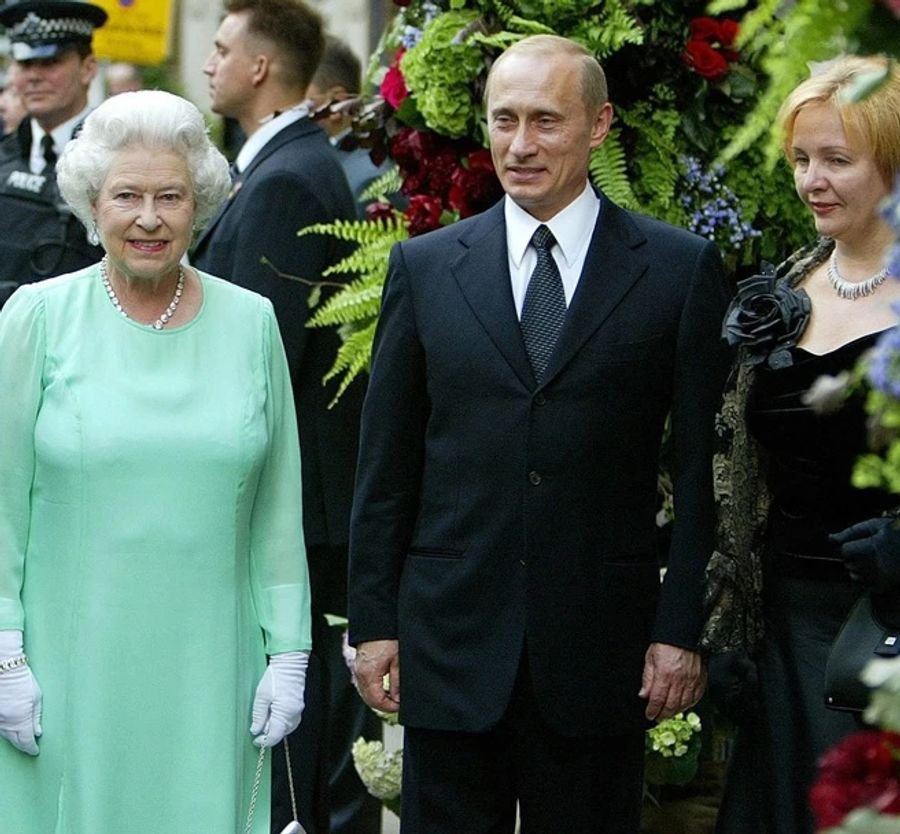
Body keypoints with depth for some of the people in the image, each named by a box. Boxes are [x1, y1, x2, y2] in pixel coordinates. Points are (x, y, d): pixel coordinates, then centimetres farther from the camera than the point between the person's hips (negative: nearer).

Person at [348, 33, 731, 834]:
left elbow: (701, 465, -1)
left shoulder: (680, 269, 0)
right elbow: (386, 463, 8)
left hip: (601, 643, -1)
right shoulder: (425, 267, 6)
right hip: (452, 639, 2)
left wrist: (681, 629, -5)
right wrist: (373, 621, 4)